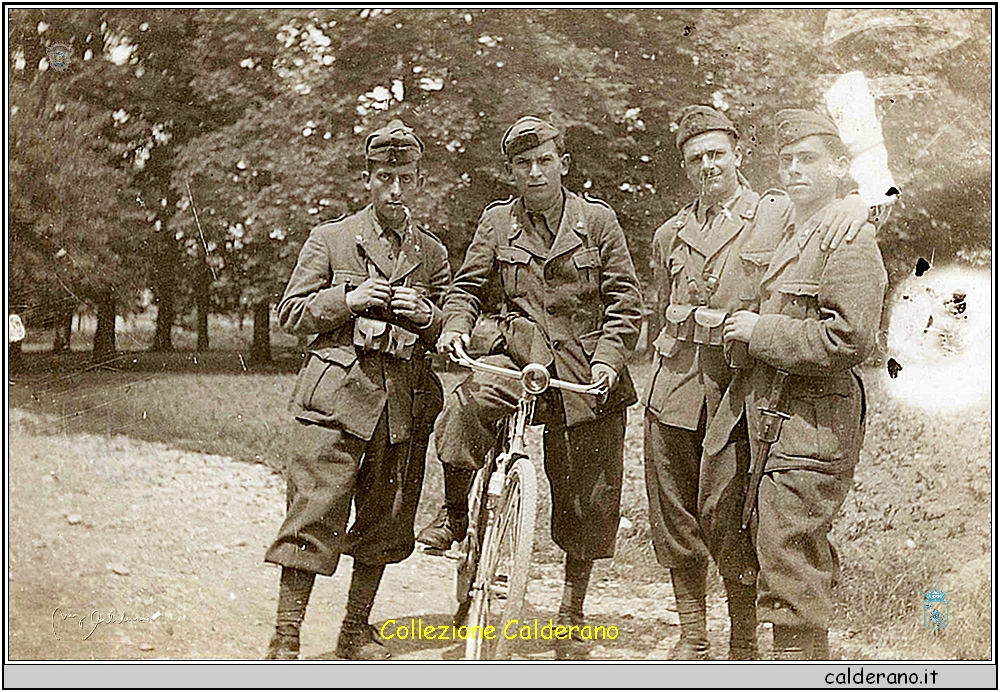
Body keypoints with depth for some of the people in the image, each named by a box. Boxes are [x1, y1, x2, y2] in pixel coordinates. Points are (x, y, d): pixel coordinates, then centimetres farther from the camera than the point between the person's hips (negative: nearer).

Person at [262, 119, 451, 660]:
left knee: (385, 521, 8)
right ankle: (285, 637, -3)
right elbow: (290, 314, 5)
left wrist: (426, 314, -4)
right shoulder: (329, 239, 7)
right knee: (314, 514, -9)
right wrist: (348, 300, -10)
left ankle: (356, 630, 22)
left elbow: (450, 332, 19)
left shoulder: (433, 254, 14)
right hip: (338, 396, -3)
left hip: (405, 402, 4)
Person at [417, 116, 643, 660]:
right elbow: (468, 285, 10)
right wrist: (455, 325, -11)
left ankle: (571, 616, 22)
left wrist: (607, 359, -12)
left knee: (588, 502, 4)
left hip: (587, 374, 0)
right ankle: (457, 512, -8)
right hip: (521, 359, 1)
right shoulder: (498, 222, 4)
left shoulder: (596, 220, 0)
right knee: (462, 405, -33)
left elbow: (625, 301, 1)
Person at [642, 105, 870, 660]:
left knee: (734, 529, -1)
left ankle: (743, 647, 14)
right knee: (676, 524, 8)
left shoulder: (779, 214, 3)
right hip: (674, 392, 4)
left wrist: (853, 204, -18)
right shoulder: (669, 236, 15)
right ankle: (691, 640, 21)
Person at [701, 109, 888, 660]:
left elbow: (848, 340, -21)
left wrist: (759, 331, -15)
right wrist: (747, 328, 17)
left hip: (811, 426, -9)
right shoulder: (782, 234, 18)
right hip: (767, 418, 9)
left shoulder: (852, 242, -10)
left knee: (787, 559, -8)